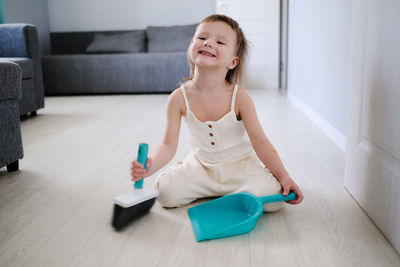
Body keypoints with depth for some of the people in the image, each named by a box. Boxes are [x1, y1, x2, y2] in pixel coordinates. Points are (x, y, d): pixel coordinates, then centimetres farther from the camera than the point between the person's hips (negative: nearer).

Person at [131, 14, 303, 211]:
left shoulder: (239, 97, -19)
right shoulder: (179, 98, -15)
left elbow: (260, 142, -13)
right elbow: (169, 145, -14)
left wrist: (283, 177, -16)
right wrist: (151, 166, -35)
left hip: (239, 165, -1)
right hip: (201, 165, 1)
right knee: (166, 193, -17)